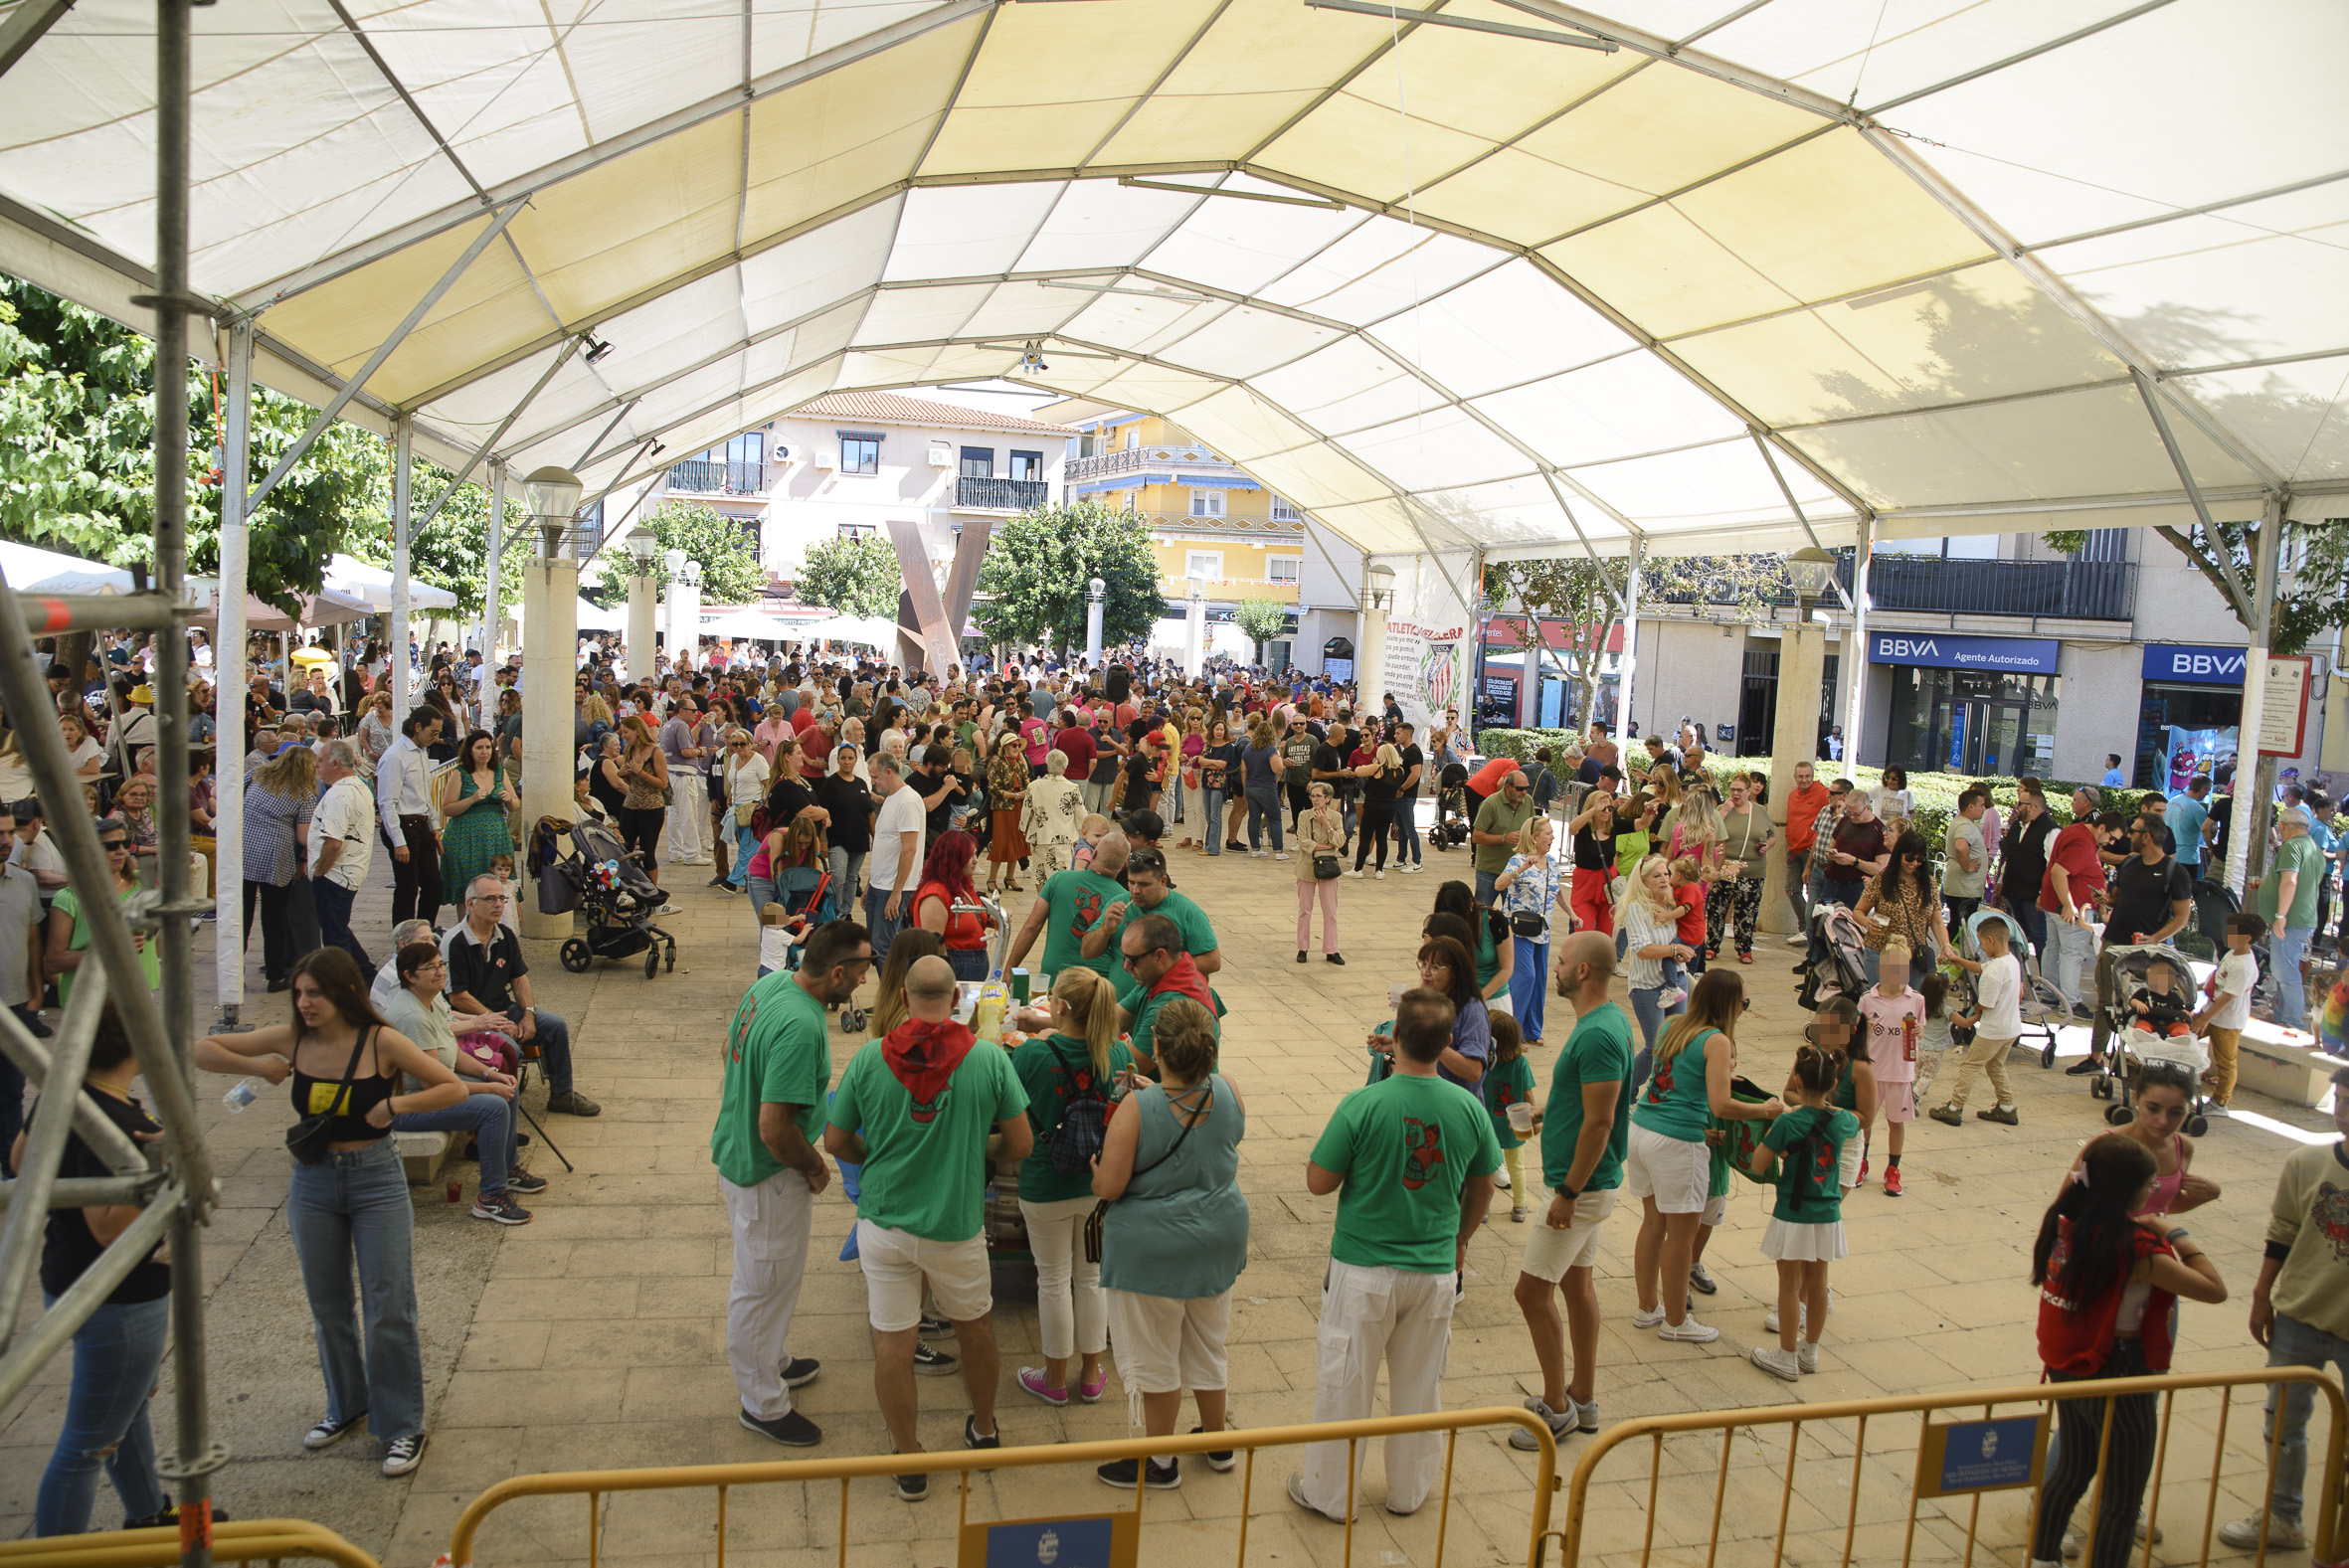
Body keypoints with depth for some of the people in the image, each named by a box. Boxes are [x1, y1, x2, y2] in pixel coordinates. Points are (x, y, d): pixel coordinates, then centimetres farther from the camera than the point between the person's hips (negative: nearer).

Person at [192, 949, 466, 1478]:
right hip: (312, 1181, 4)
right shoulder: (291, 1040, -3)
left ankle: (402, 1427, 10)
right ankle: (346, 1407, 36)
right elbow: (202, 1050, 3)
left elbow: (454, 1089, -10)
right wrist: (259, 1067, -10)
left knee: (389, 1310, -2)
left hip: (376, 1180, -4)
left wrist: (395, 1103, -21)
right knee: (327, 1308, 16)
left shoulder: (381, 1042, -13)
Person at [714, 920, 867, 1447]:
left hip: (735, 1152, 10)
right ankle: (764, 1404, 27)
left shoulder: (771, 983, -4)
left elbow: (731, 1046, 13)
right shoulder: (800, 1028, -34)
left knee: (763, 1279, 27)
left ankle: (772, 1362, 48)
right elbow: (775, 1129, -33)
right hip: (768, 1173, -10)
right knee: (764, 1286, 9)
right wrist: (816, 1168, -16)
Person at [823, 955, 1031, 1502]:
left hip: (883, 1219, 0)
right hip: (955, 1226, 0)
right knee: (974, 1325, 23)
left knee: (893, 1342, 10)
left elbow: (836, 1142, -1)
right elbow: (1021, 1144, -7)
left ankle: (909, 1462, 22)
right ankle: (983, 1430, 42)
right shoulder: (989, 1059, -12)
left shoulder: (868, 1058, -10)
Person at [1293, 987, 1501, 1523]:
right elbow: (1482, 1189, 6)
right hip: (1436, 1271, 3)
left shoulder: (1362, 1106, -20)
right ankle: (1408, 1491, 35)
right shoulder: (1469, 1109, -8)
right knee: (1420, 1387, 19)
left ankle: (1329, 1494, 27)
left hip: (1364, 1271, -3)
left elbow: (1318, 1182, -12)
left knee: (1345, 1386, 12)